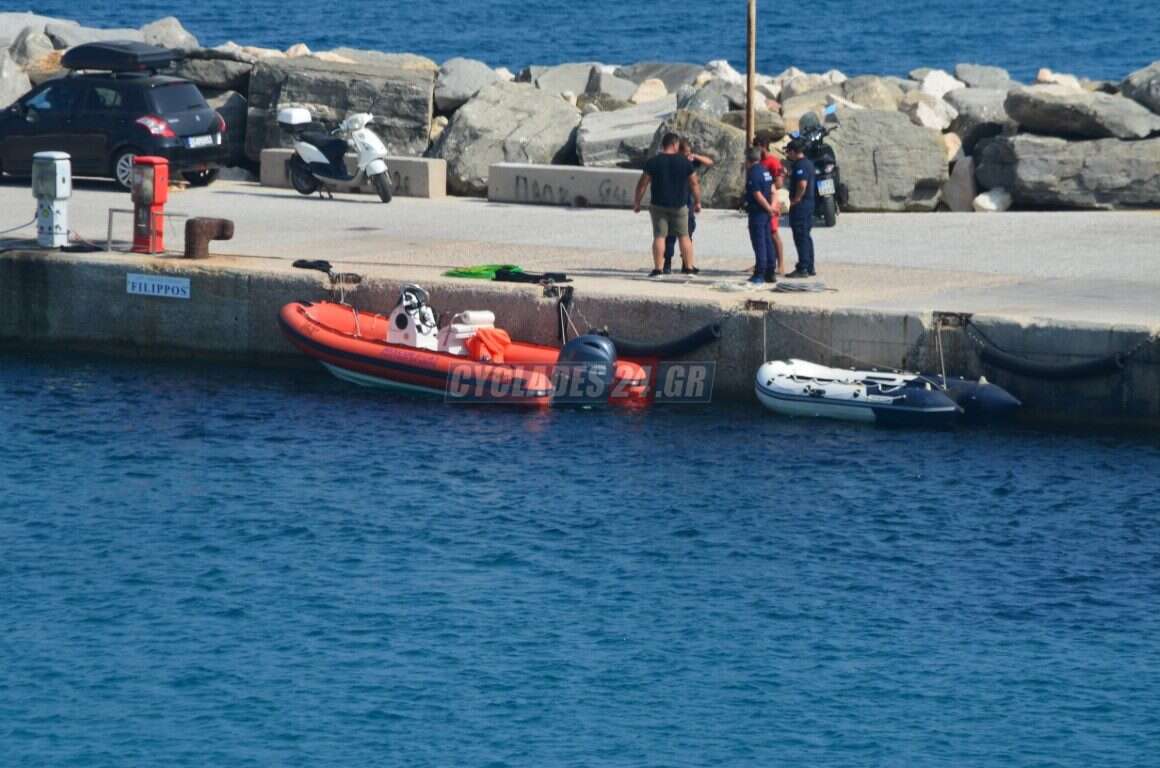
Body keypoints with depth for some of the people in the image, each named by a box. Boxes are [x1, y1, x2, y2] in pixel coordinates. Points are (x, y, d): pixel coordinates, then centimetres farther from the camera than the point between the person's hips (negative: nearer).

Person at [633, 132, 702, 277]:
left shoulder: (653, 162, -4)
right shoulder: (685, 162, -1)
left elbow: (642, 184, -3)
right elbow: (694, 184, 3)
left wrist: (637, 202, 6)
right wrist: (697, 202, 14)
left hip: (659, 205, -1)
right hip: (679, 205, 1)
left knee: (659, 236, -1)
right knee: (684, 235, 11)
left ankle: (657, 268, -6)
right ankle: (689, 267, 13)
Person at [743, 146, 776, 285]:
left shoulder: (753, 174, -17)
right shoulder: (765, 171, 11)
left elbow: (758, 195, -19)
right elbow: (772, 190, 11)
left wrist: (769, 208, -9)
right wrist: (772, 205, 0)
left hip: (757, 212, -8)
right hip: (765, 211, 9)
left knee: (759, 243, -6)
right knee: (768, 241, 13)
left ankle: (760, 274, -6)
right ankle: (770, 272, 17)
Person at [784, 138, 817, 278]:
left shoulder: (800, 165, -17)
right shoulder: (807, 163, 15)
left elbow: (802, 184, -28)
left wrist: (795, 200, -18)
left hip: (800, 205, -10)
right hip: (809, 203, 10)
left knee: (801, 237, -8)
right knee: (806, 236, 15)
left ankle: (802, 269, -8)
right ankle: (809, 267, 18)